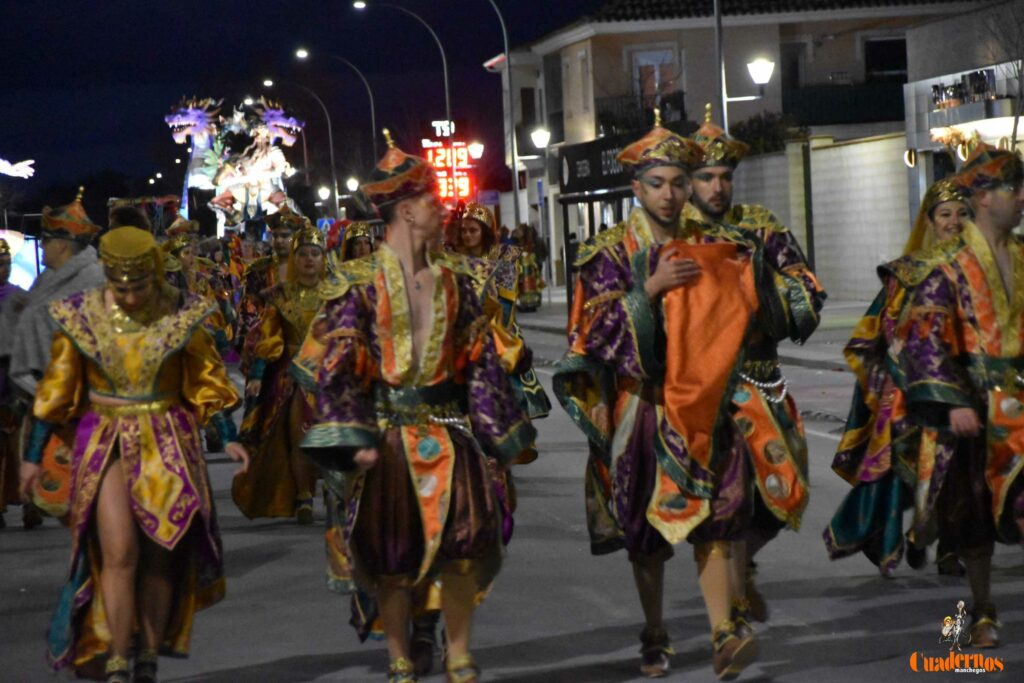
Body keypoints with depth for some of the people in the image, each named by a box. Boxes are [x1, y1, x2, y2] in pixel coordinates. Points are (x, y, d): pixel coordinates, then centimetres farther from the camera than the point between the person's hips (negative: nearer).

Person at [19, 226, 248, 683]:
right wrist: (33, 455, 5)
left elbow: (208, 379, 8)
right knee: (119, 552, -13)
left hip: (167, 445, 1)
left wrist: (228, 438, 2)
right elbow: (56, 389, 4)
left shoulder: (180, 315, -1)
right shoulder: (80, 316, -2)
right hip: (106, 444, -1)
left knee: (160, 556, 1)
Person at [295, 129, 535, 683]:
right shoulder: (360, 283, -5)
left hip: (448, 430, 3)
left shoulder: (453, 283, 9)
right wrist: (354, 438, -17)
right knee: (392, 549, 2)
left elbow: (480, 360, 12)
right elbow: (336, 365, -8)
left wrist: (496, 433, 8)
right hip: (390, 430, -3)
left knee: (465, 540, -3)